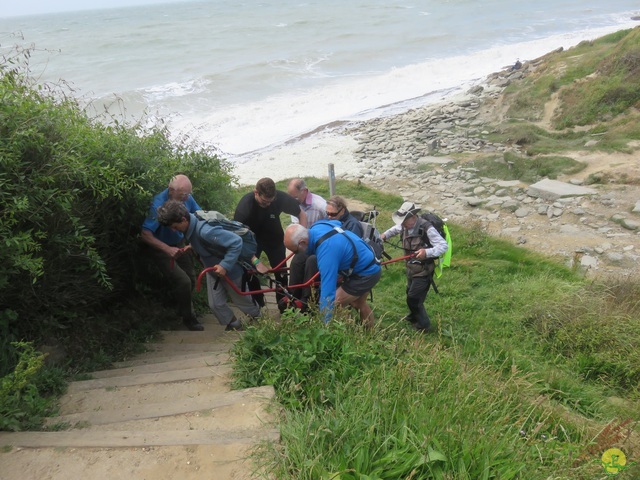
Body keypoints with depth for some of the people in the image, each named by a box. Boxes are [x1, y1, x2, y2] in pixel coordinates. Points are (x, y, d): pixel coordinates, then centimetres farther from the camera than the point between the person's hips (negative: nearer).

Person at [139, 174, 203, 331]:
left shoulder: (187, 198, -15)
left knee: (191, 277, 10)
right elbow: (145, 234, -35)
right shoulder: (159, 204, -32)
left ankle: (184, 309, 39)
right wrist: (168, 249, -43)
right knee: (183, 281, -15)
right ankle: (188, 318, 9)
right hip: (159, 247, -6)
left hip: (178, 242, 6)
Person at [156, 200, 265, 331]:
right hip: (214, 270, 7)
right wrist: (192, 247, -1)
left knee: (241, 300, 16)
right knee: (215, 304, 9)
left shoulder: (204, 231, -40)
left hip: (230, 270, -7)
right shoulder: (190, 227, -12)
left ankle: (257, 319, 46)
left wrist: (225, 265, -38)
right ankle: (235, 326, 33)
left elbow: (236, 242, -39)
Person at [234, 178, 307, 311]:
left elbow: (302, 215, -13)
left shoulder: (281, 197, -28)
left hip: (275, 239, 2)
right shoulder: (244, 206, -34)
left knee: (281, 273, 0)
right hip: (253, 240, -1)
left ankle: (284, 308, 16)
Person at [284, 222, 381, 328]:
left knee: (332, 306, -12)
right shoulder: (317, 227, -11)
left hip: (366, 274, -10)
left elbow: (328, 292, -40)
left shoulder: (327, 249, -38)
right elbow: (336, 222, 15)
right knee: (359, 304, 27)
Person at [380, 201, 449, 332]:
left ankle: (423, 325, 17)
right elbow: (397, 228, 21)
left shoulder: (427, 228, -27)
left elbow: (444, 246, -30)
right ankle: (414, 317, 48)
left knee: (414, 299, -4)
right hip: (411, 267, 8)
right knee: (410, 294, 24)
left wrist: (427, 252, -44)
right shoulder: (405, 225, -5)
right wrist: (385, 235, 6)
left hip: (423, 270, -8)